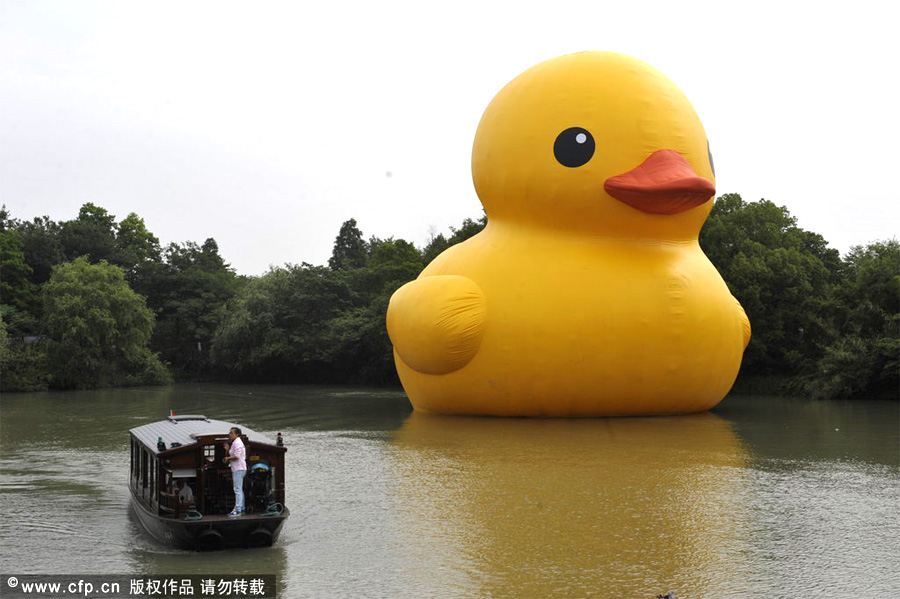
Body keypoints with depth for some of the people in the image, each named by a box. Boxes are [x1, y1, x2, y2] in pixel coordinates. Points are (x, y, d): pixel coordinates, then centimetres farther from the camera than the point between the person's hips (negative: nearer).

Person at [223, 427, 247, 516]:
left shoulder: (237, 443, -14)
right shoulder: (235, 443, 19)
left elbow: (236, 456, -23)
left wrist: (228, 458, -8)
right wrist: (228, 450, 10)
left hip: (238, 469, -11)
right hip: (237, 469, 11)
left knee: (238, 490, -12)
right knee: (239, 490, 15)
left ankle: (238, 510, -14)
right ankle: (241, 508, 20)